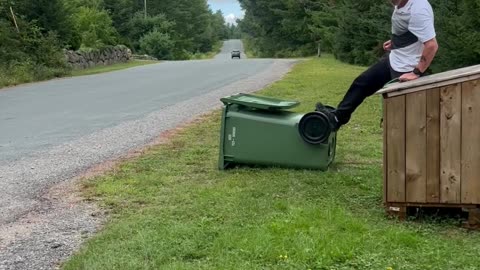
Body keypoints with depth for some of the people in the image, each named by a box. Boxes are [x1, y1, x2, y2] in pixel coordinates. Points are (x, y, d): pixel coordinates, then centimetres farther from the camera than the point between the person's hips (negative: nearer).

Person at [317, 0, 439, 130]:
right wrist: (395, 42, 9)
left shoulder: (418, 10, -31)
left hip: (406, 70, -9)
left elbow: (432, 45, -32)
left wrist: (417, 73, -27)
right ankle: (338, 117, 30)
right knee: (362, 82, 17)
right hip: (393, 60, 9)